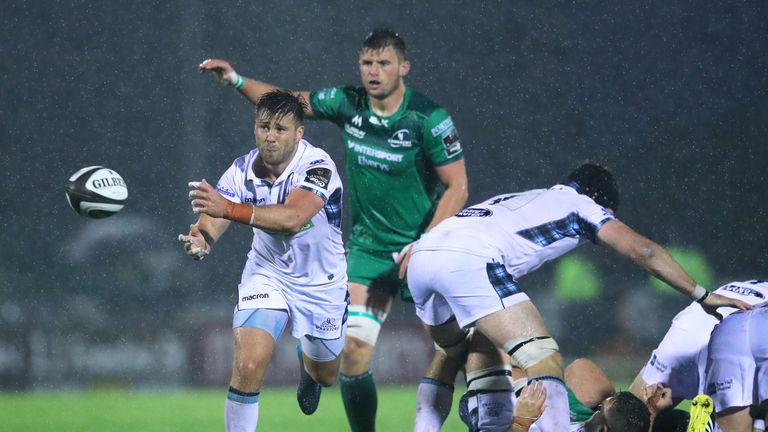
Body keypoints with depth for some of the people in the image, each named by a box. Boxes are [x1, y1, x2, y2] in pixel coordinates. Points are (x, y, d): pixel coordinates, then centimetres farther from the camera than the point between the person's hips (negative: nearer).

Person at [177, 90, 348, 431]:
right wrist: (201, 240, -50)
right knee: (248, 365, -23)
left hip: (321, 283, -1)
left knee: (325, 375, 21)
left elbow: (292, 218, -45)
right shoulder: (242, 171, -18)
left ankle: (306, 360, 59)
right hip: (267, 273, 1)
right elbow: (211, 218, -24)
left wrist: (229, 208, -56)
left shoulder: (318, 166, -29)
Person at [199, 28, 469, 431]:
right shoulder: (347, 103, -4)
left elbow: (457, 187, -12)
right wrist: (236, 80, 0)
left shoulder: (428, 118, -15)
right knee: (354, 348, -10)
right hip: (367, 245, 3)